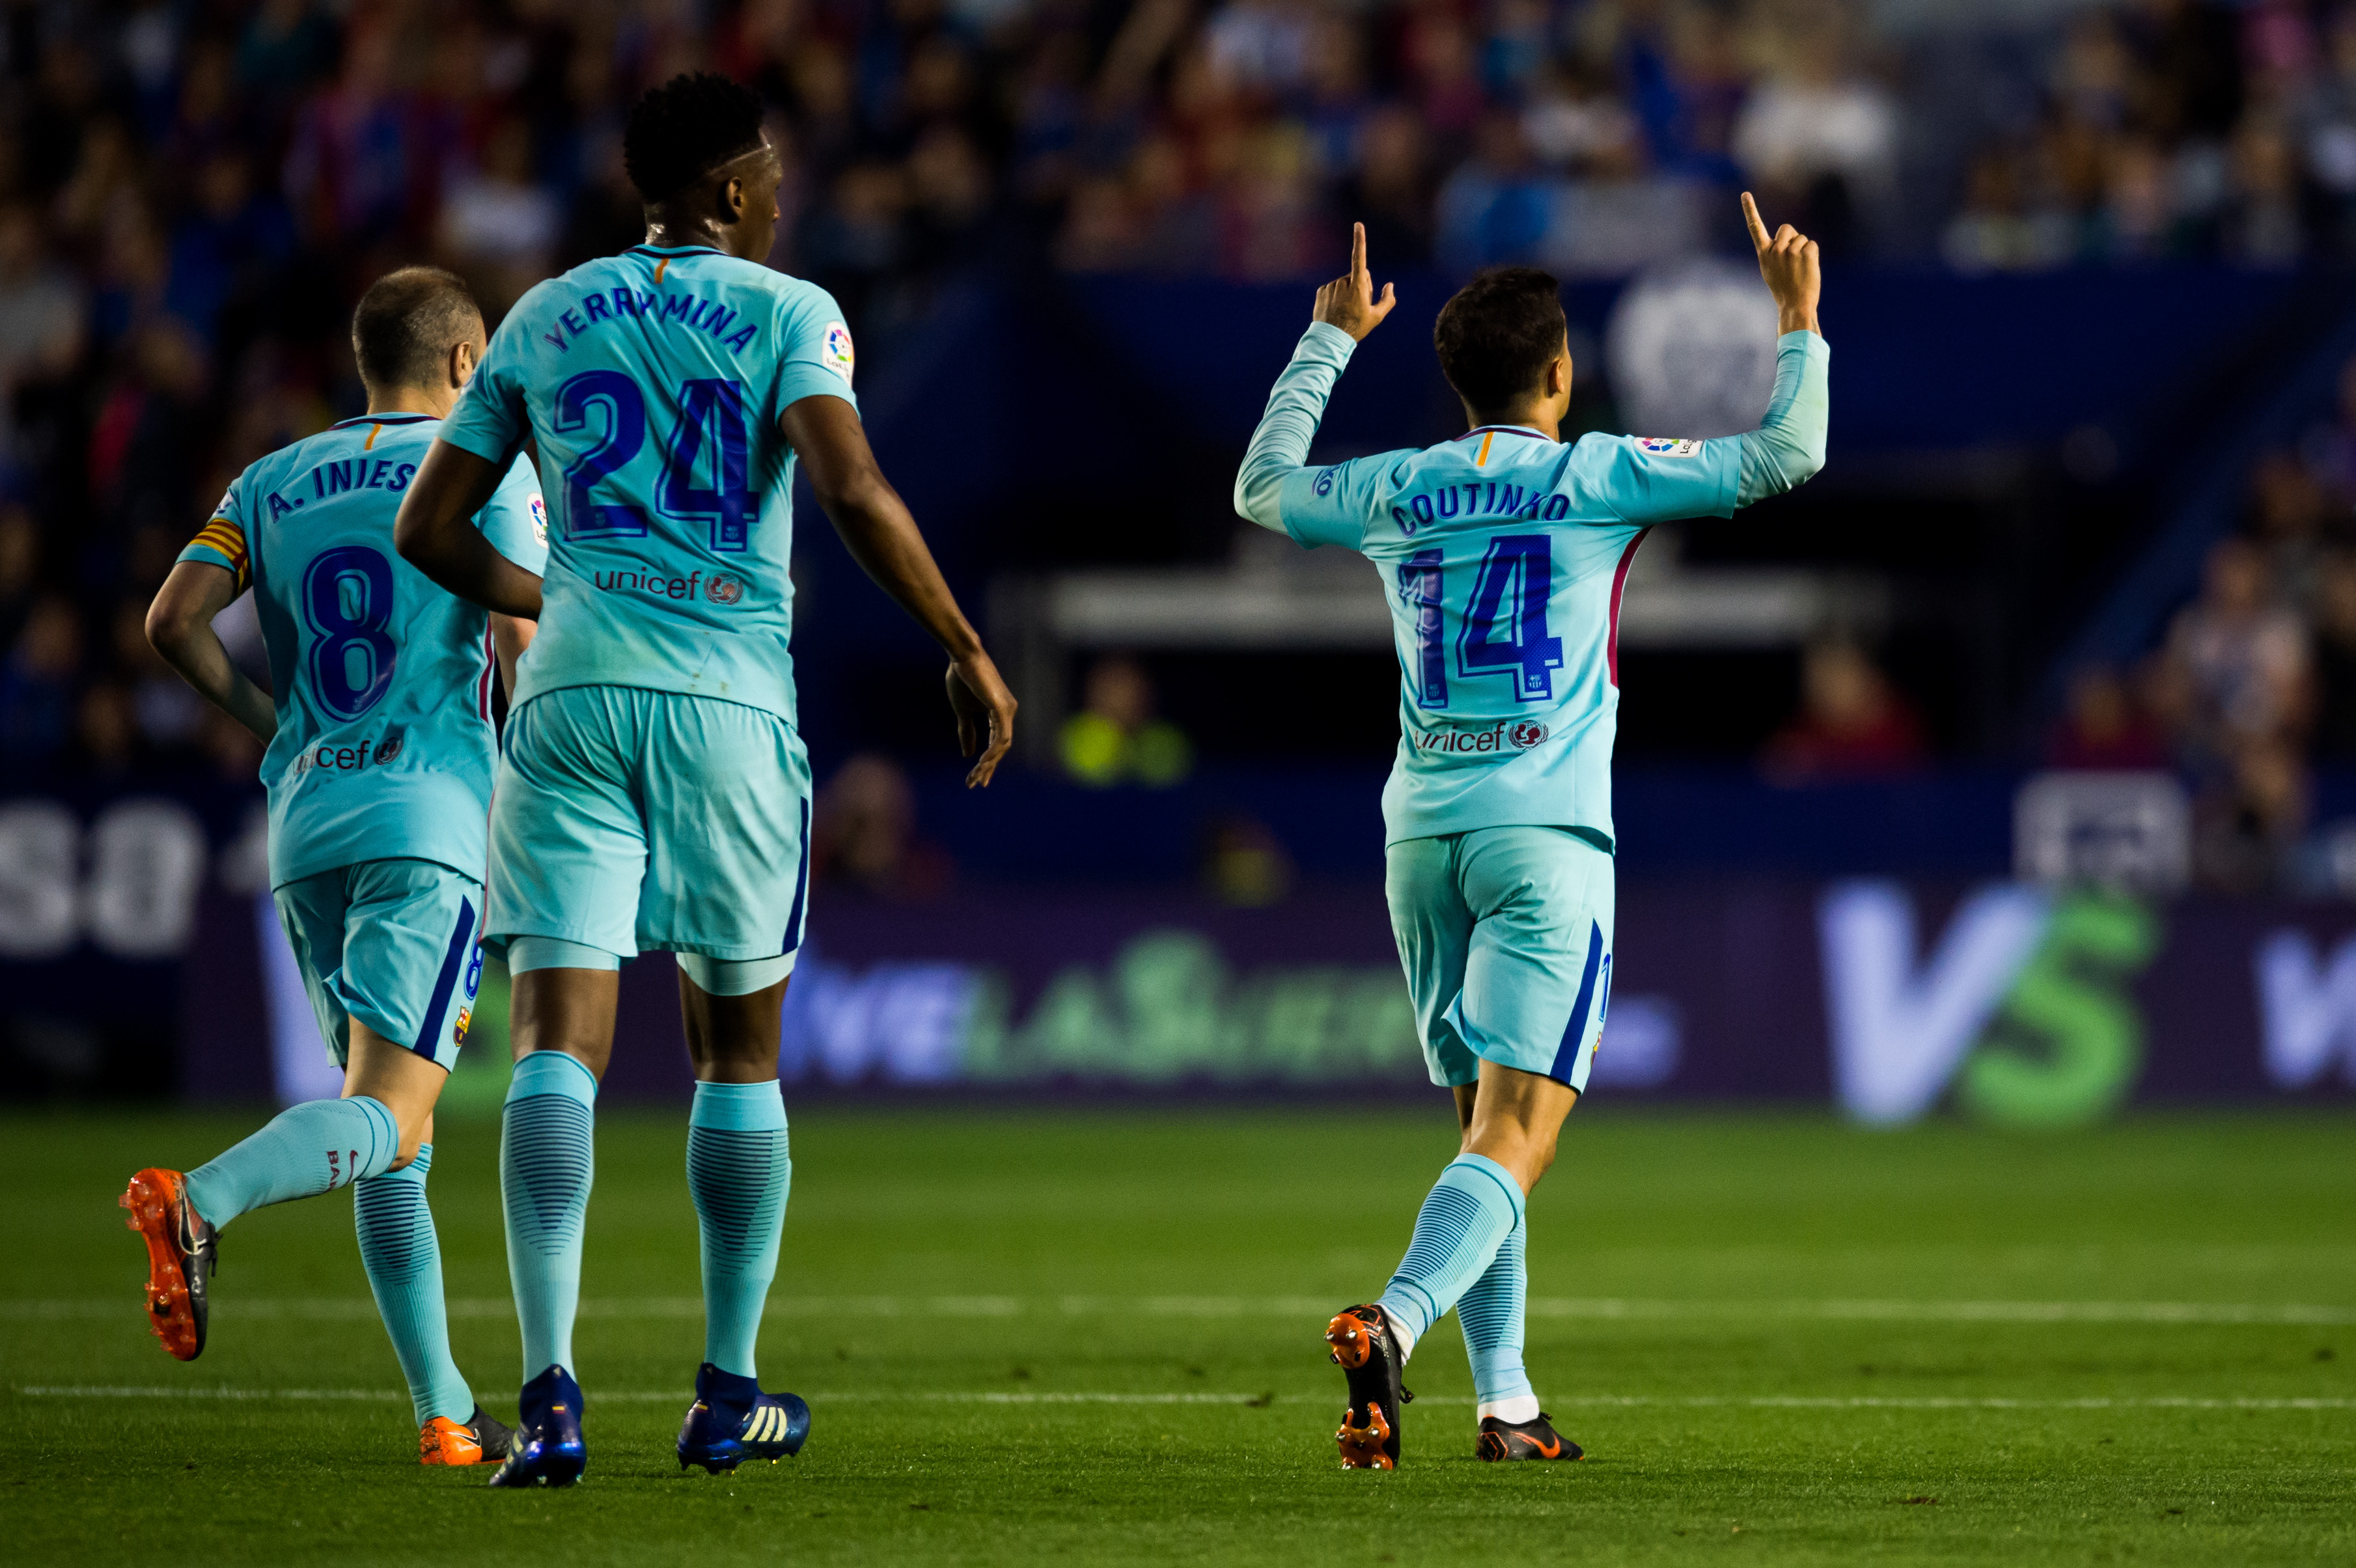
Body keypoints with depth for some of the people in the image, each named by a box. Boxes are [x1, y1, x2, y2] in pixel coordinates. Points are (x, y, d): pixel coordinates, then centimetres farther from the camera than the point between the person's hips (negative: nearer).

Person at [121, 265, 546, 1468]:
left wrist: (273, 722, 17)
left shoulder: (271, 485, 15)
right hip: (428, 815, -5)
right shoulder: (484, 471, 2)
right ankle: (199, 1201, -42)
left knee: (397, 1138, 12)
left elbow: (176, 621, 3)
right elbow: (521, 647, -8)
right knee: (386, 1120, -14)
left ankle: (444, 1413, 10)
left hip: (304, 825, 5)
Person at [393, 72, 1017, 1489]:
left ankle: (552, 1389, -21)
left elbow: (430, 530, 15)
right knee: (740, 1050, 13)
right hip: (728, 703, -2)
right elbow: (854, 492, -16)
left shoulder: (548, 317, 13)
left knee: (560, 1040, -6)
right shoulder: (787, 312, 1)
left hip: (572, 694, 2)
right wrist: (968, 654, -8)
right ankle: (729, 1395, 19)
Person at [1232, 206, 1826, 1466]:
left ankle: (1504, 1402, 15)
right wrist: (1797, 320, 12)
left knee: (1487, 1117, 16)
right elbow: (1784, 456, -2)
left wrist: (1329, 341, 38)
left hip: (1422, 831, 5)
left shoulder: (1394, 494, 10)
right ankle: (1393, 1324, -35)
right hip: (1545, 837, -5)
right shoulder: (1594, 476, -1)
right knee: (1518, 1135, -11)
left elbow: (1260, 488, 30)